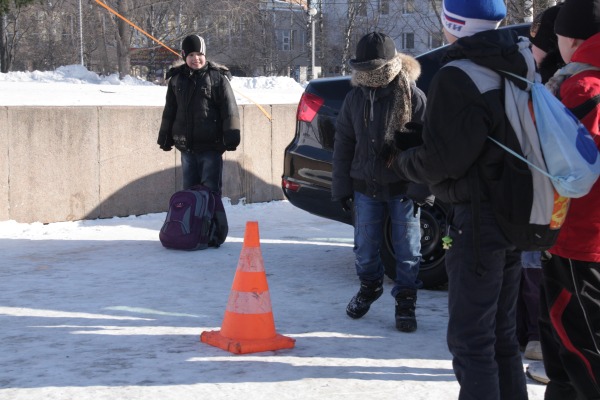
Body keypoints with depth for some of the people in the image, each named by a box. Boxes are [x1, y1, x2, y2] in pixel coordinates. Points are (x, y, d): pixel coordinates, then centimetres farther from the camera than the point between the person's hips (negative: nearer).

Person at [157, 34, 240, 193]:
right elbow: (169, 111, 18)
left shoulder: (217, 77, -5)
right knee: (189, 189, 13)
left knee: (210, 190, -4)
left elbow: (229, 109, -7)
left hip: (211, 146, -5)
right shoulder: (176, 79, 9)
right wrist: (165, 137, 18)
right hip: (186, 147, 5)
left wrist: (231, 136, -13)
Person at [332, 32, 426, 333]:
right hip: (366, 185, 4)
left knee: (407, 248, 5)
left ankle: (405, 300, 20)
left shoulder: (413, 97, -10)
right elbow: (343, 144, 8)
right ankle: (370, 287, 39)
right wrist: (342, 187, 6)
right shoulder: (355, 98, 2)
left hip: (404, 187, -3)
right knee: (365, 246, 13)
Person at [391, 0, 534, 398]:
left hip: (478, 219, -9)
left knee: (471, 339, -2)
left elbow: (439, 163, -18)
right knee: (502, 333, 18)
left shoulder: (458, 78, -18)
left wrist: (403, 160, 4)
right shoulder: (518, 65, 8)